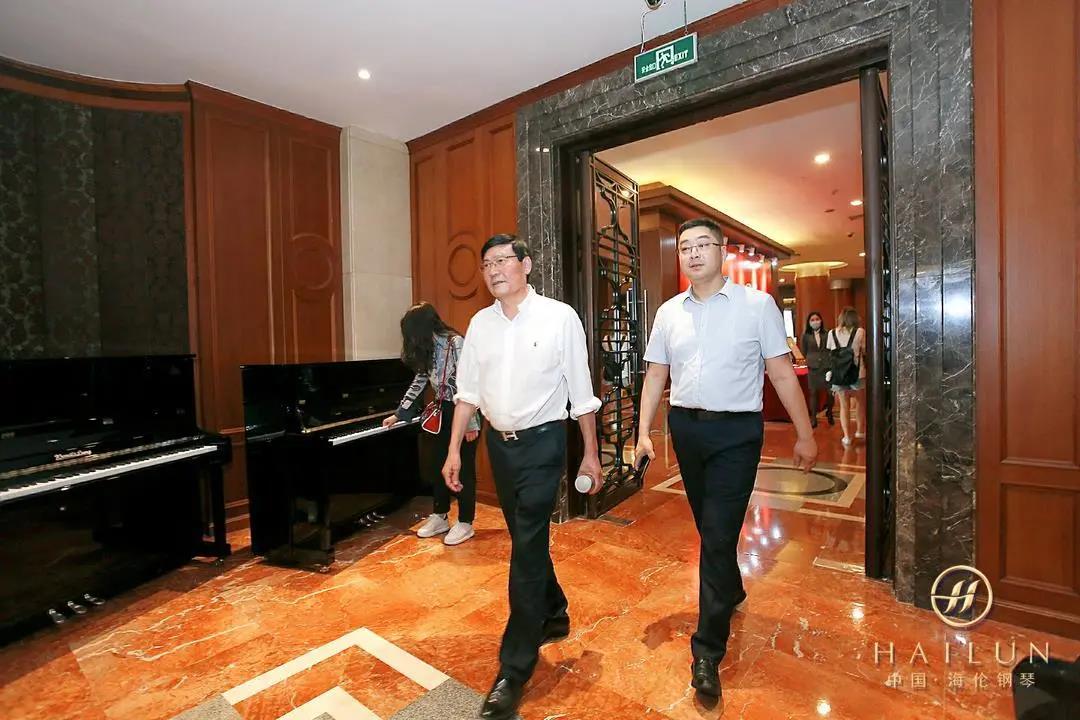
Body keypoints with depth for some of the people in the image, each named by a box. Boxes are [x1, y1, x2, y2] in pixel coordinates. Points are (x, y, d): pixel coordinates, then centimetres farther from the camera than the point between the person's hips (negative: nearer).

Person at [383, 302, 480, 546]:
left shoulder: (455, 343, -17)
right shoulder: (429, 349, 9)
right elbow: (418, 383, 19)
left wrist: (471, 423, -20)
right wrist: (398, 414, 22)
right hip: (441, 412, 8)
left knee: (463, 468, 1)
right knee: (437, 464, 14)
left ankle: (465, 523, 15)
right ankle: (440, 516, 29)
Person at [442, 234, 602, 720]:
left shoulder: (560, 317, -9)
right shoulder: (480, 323, 4)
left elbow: (581, 391, -5)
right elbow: (468, 391, 8)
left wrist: (591, 455, -3)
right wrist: (454, 450, 5)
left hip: (541, 442, -5)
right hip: (499, 442, 5)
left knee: (527, 548, -3)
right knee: (527, 538, 19)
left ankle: (514, 671, 13)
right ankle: (554, 616, 44)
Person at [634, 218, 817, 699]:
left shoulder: (756, 305, -4)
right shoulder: (669, 312, 6)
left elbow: (782, 373, -3)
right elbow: (655, 376, 7)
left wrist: (804, 435, -2)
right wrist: (644, 433, 1)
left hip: (736, 431, -4)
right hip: (685, 427, 4)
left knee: (718, 535, -4)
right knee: (708, 526, 19)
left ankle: (707, 650, 10)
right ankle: (732, 590, 47)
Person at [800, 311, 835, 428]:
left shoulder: (827, 334, -2)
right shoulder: (806, 335, 0)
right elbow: (804, 352, 9)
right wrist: (811, 359, 9)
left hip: (827, 366, 0)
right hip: (813, 368, 0)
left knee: (830, 392, 1)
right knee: (813, 392, 4)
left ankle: (829, 414, 27)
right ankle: (813, 418, 12)